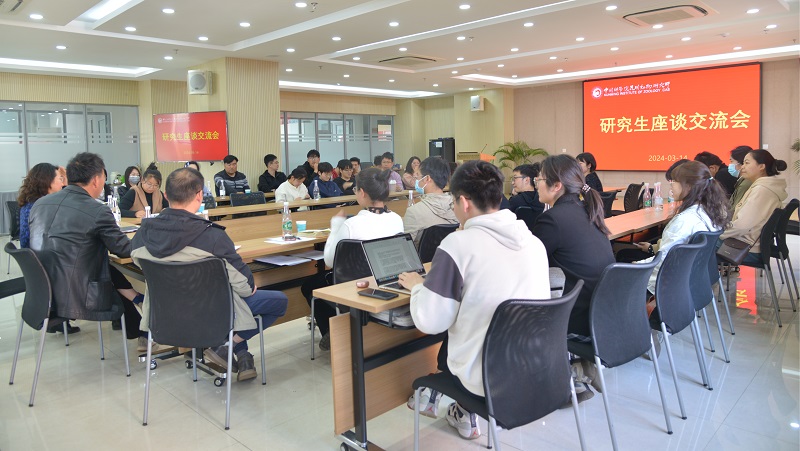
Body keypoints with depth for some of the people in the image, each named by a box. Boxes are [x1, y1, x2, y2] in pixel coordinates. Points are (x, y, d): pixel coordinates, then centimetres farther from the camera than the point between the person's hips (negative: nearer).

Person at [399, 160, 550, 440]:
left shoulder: (458, 244, -19)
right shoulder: (534, 241, 0)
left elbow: (430, 322, -19)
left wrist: (418, 286, 1)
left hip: (489, 380, -5)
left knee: (445, 333, 25)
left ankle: (465, 412, 42)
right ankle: (465, 413, 39)